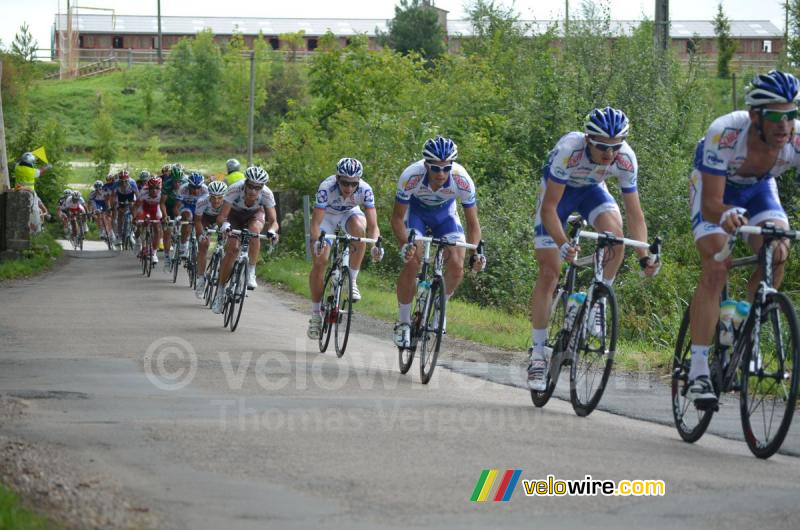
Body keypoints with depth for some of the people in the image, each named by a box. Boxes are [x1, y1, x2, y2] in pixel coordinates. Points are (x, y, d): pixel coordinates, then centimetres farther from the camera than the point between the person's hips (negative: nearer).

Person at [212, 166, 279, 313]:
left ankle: (251, 273, -22)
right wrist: (224, 225, -58)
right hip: (235, 215, -1)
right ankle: (220, 291, -6)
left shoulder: (267, 194, -33)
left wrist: (272, 230, -53)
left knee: (254, 230, -34)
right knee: (232, 249, -17)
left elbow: (273, 220, -31)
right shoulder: (235, 190, -36)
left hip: (255, 215, 1)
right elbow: (221, 217, -36)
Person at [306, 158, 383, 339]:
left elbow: (373, 225, -34)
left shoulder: (365, 190, -33)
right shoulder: (326, 188, -38)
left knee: (359, 229, -34)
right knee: (320, 261, -13)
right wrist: (317, 242, -58)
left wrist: (375, 245, -53)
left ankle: (352, 281, -17)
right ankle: (315, 315, 2)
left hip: (350, 213, 1)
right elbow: (315, 222, -39)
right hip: (327, 214, -1)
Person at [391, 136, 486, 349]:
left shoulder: (463, 181, -34)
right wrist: (406, 244, -41)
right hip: (415, 209, -1)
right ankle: (403, 322, -3)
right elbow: (397, 217, -24)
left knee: (456, 266, -16)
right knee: (412, 263, -21)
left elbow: (472, 223, -21)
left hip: (445, 213, 1)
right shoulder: (411, 177, -37)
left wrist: (475, 254, -36)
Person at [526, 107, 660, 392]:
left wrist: (644, 256, -34)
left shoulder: (625, 159, -29)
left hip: (592, 189, 2)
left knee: (615, 234, -30)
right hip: (558, 190, -2)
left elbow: (634, 213, -21)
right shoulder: (569, 150, -38)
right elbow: (548, 208, -35)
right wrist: (563, 244, -50)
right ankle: (537, 355, 1)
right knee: (549, 272, -8)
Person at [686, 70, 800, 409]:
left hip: (758, 187, 3)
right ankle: (698, 371, -17)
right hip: (713, 186, -3)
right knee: (715, 269, -20)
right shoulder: (724, 135, -40)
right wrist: (727, 215, -62)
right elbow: (710, 204, -39)